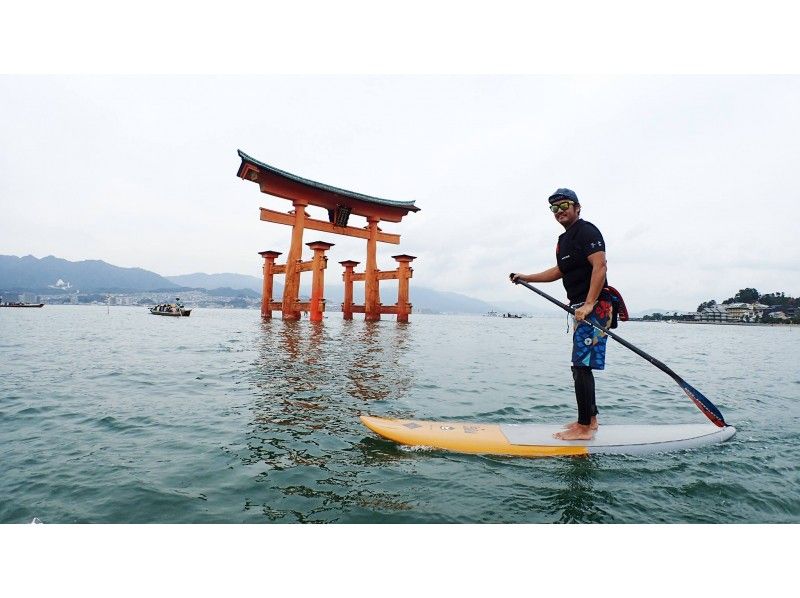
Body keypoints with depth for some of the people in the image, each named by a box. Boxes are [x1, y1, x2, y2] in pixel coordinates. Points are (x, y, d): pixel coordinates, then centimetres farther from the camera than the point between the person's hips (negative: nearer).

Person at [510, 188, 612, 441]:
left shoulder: (587, 231, -9)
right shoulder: (565, 239, 21)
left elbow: (600, 266, -21)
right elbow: (559, 271, 32)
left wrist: (589, 304, -29)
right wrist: (526, 278, 30)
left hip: (594, 307, -10)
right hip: (582, 308, 10)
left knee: (581, 367, -11)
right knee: (580, 367, 13)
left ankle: (584, 428, -5)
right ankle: (590, 419, 24)